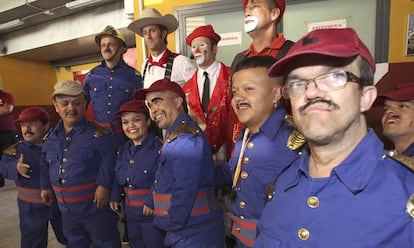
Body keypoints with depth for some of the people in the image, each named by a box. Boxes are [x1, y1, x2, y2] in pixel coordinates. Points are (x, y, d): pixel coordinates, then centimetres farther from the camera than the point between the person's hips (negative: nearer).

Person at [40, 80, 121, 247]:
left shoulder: (97, 134, -18)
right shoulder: (51, 137, 3)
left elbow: (108, 159, -20)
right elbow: (45, 163, 16)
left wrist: (103, 185, -24)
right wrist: (45, 187, 15)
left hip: (95, 206, -6)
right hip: (66, 209, 7)